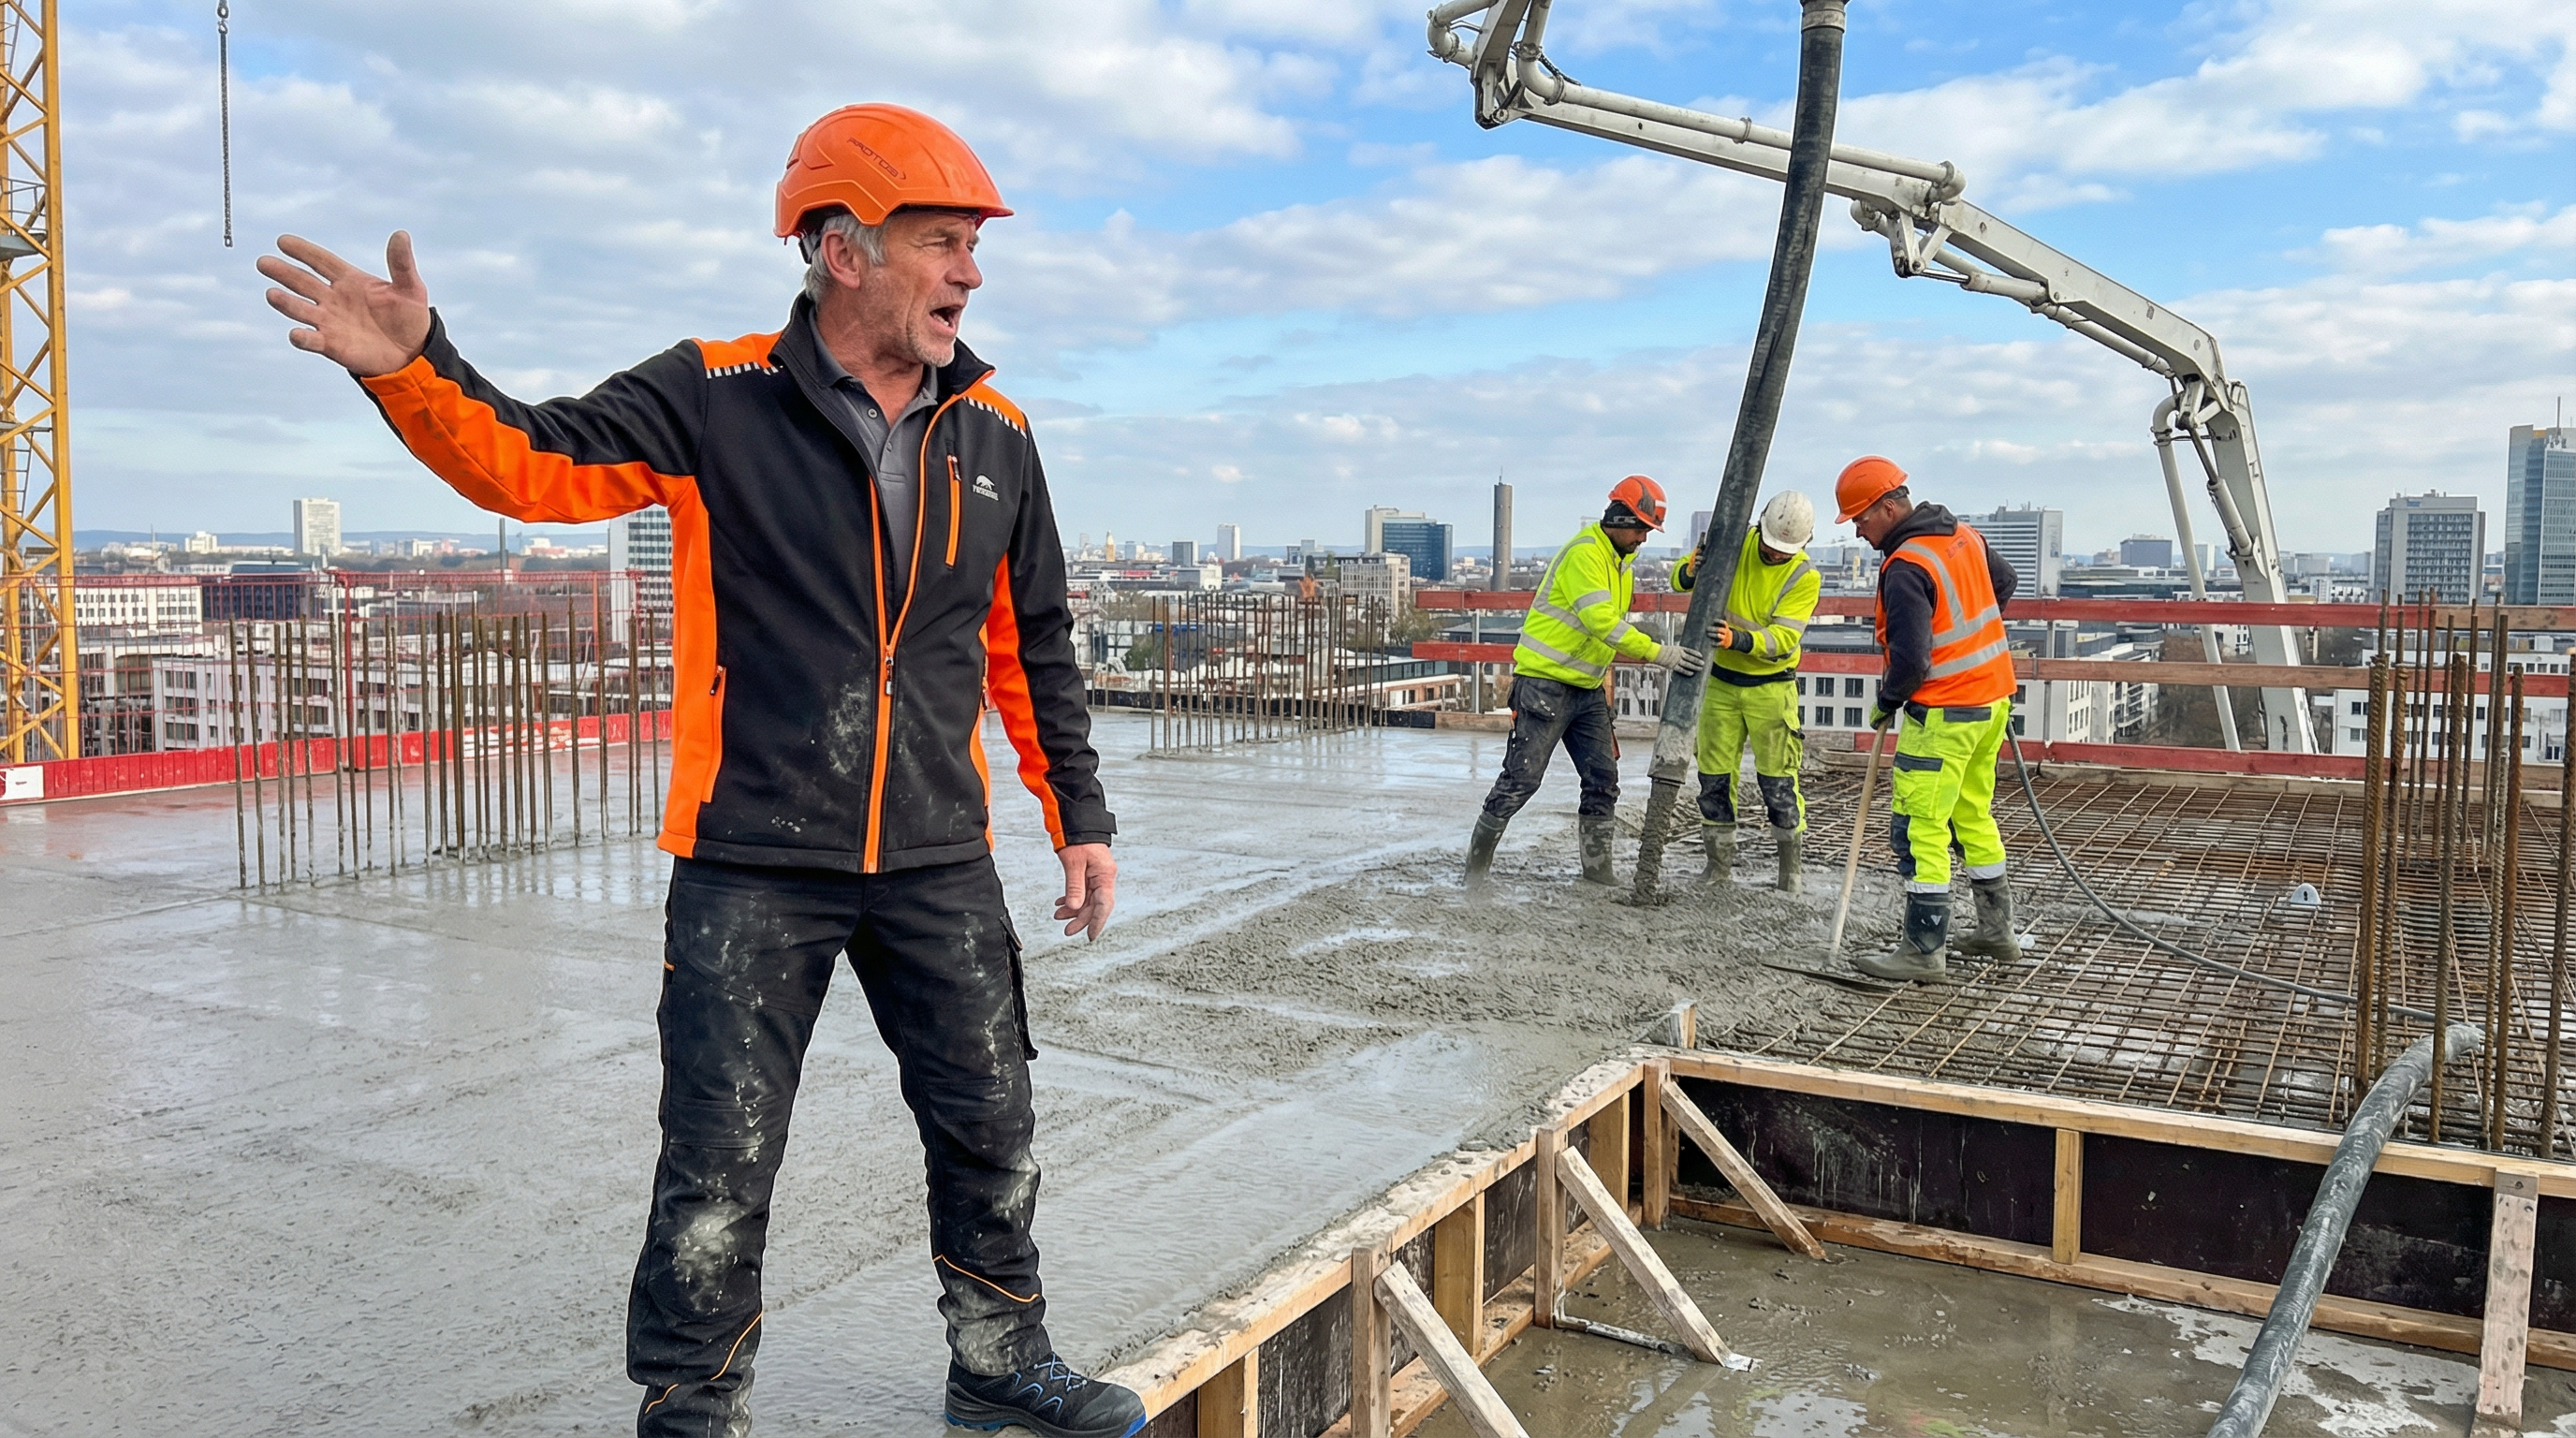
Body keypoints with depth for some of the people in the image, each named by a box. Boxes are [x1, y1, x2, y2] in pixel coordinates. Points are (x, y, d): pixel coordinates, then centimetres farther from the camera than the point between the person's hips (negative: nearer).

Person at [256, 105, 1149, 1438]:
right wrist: (414, 369, -30)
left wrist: (1080, 816, 13)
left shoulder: (992, 432, 5)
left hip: (939, 869, 4)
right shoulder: (715, 399, -6)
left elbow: (1033, 648, 12)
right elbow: (535, 462, -11)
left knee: (991, 1134, 15)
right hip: (751, 872, -4)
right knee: (718, 1172, 4)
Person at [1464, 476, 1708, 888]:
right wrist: (1660, 653, -29)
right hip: (1545, 683, -9)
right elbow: (1602, 621, -28)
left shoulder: (1623, 560, 13)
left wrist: (1603, 682, 17)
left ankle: (1598, 867, 13)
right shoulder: (1585, 552, -17)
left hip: (1587, 688, 9)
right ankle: (1477, 857, 8)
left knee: (1603, 779, 5)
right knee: (1522, 778, -6)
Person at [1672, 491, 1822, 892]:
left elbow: (1783, 638, -21)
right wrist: (1691, 572, -28)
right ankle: (1719, 865, 18)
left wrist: (1739, 639, -39)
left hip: (1770, 687, -2)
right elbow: (1679, 578, -4)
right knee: (1715, 777, 6)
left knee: (1777, 780, -2)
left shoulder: (1804, 577, -12)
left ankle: (1790, 866, 13)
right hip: (1721, 681, 2)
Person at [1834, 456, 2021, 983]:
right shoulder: (1963, 534, 7)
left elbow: (1910, 660, -24)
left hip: (1945, 713, -10)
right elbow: (2005, 583, 24)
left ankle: (1925, 949, -3)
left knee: (1919, 826, -5)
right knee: (1972, 814, 20)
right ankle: (1997, 928, 29)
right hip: (1992, 698, 10)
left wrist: (1885, 703, -6)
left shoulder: (1906, 569, -21)